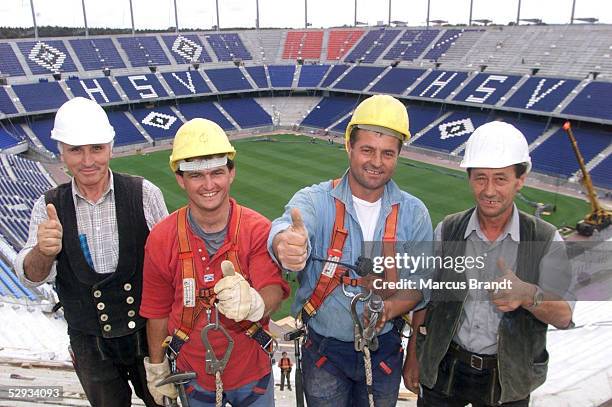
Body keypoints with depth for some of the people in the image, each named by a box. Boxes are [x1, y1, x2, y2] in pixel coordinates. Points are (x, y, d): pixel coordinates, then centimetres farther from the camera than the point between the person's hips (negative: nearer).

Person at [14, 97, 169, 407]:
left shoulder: (144, 194, -13)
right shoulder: (48, 207, -7)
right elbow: (32, 277, -14)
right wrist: (44, 251, -36)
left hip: (147, 333, -1)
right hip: (89, 344, 2)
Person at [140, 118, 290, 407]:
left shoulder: (258, 230, -16)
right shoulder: (160, 239, -12)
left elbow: (274, 289, -26)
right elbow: (157, 310, -2)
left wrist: (252, 302, -49)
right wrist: (157, 369, 7)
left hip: (252, 372, 0)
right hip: (194, 375, 1)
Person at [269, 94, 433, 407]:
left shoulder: (414, 213, -5)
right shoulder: (315, 200, -15)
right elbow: (286, 230, -36)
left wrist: (390, 309, -23)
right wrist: (287, 245, -61)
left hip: (384, 349, 2)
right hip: (324, 348, -2)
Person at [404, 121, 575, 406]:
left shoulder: (546, 240, -9)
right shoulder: (447, 232, -6)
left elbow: (564, 316, -14)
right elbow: (425, 298, 1)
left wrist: (529, 296, -34)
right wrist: (413, 357, 5)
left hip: (507, 381, 0)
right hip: (444, 370, 1)